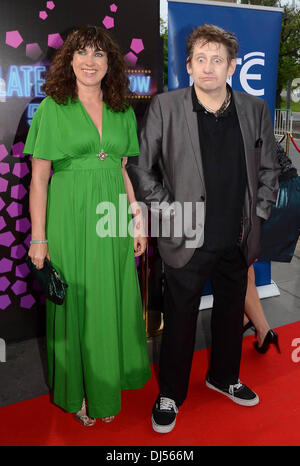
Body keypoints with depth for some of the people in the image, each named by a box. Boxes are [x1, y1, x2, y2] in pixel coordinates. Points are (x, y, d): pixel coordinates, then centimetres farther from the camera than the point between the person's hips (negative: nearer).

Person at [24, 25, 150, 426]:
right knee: (74, 304, 6)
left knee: (113, 302, 11)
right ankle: (78, 392, 27)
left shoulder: (122, 111, 9)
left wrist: (137, 221, 9)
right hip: (69, 218, -3)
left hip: (111, 220, 4)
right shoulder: (52, 108, -2)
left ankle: (108, 385, 33)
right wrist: (39, 238, -8)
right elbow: (38, 178, -4)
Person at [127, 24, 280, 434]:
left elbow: (269, 169, 11)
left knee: (231, 312, 20)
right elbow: (140, 167, -3)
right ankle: (170, 395, 32)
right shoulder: (165, 107, -7)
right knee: (180, 321, 9)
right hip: (188, 241, -3)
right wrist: (167, 211, -8)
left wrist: (258, 214, 4)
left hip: (238, 241, 4)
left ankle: (224, 377, 46)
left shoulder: (255, 109, 2)